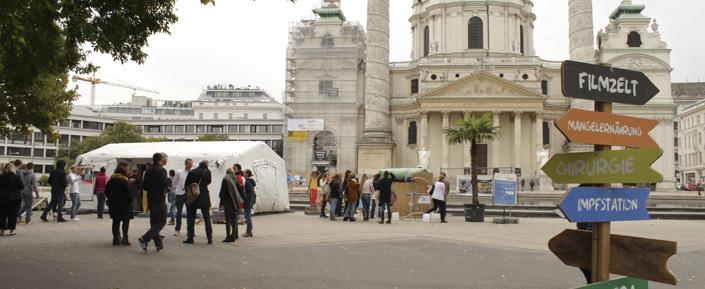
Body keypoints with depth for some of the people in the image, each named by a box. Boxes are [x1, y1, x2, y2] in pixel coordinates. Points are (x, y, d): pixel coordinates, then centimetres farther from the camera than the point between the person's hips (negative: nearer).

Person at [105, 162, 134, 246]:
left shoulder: (111, 180, 5)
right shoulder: (124, 181, -15)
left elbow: (106, 191, 12)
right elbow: (128, 193, -15)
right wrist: (131, 200, 1)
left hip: (114, 204, 6)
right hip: (124, 204, -6)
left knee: (116, 221, 12)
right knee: (125, 221, 3)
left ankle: (116, 239, 14)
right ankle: (125, 239, -1)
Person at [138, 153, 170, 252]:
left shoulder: (148, 171, 10)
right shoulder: (162, 170, -12)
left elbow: (144, 186, 10)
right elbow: (164, 184, -20)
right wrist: (169, 181, -1)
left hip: (151, 200, 8)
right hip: (160, 200, -8)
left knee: (154, 222, 12)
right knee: (161, 222, -3)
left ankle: (158, 244, 16)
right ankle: (145, 239, -15)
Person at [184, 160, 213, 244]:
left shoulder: (192, 172, 0)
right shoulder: (207, 172, -4)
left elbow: (186, 184, 4)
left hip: (193, 198, 1)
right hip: (204, 198, -1)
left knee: (191, 218, 9)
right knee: (207, 218, 4)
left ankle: (190, 238, 8)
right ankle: (209, 238, 1)